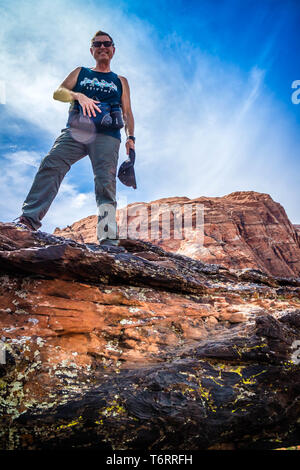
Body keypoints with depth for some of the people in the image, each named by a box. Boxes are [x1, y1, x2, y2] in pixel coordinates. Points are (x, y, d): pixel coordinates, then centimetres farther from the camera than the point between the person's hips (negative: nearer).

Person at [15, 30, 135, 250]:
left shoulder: (120, 81, 26)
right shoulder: (80, 73, 25)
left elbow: (128, 112, 20)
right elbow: (57, 93, 11)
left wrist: (131, 137, 2)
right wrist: (78, 95, -10)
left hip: (107, 135, -1)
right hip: (75, 131, 1)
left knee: (106, 182, -18)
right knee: (50, 165, -22)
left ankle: (108, 240, -23)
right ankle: (29, 218, -29)